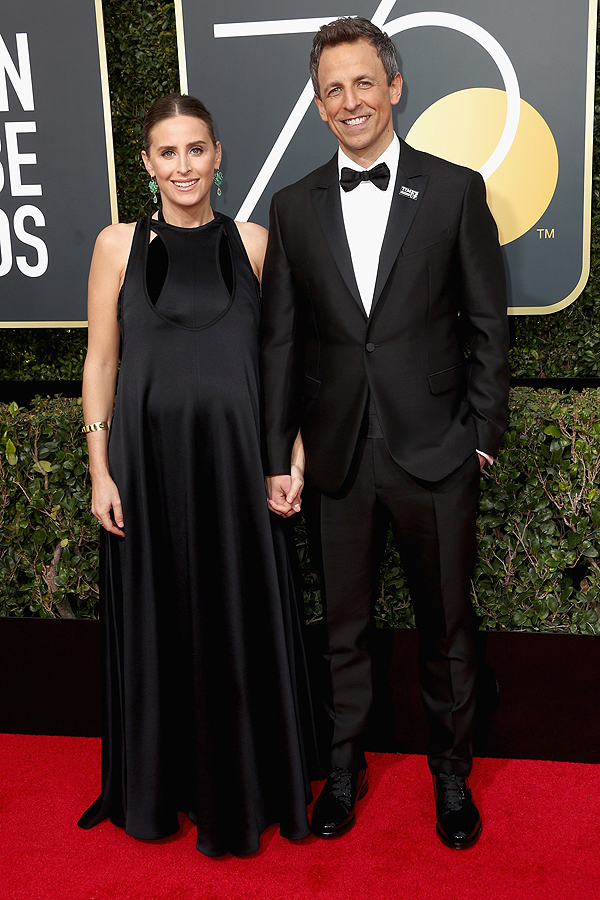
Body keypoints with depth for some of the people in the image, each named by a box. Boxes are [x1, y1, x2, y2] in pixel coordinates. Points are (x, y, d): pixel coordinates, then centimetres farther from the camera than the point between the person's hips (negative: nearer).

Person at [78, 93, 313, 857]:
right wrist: (99, 470, -3)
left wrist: (293, 458, -3)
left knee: (241, 620, 8)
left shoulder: (255, 243, 4)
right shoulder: (119, 245, 3)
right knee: (156, 621, 11)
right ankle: (159, 787, 32)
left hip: (234, 461, 0)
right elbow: (100, 363, 3)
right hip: (148, 462, 0)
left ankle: (242, 790, 29)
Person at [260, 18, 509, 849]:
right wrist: (276, 458, 2)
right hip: (337, 458, 2)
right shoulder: (294, 206, 6)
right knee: (345, 625, 14)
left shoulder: (456, 190, 0)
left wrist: (482, 436, -4)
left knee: (446, 625, 12)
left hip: (435, 453, -1)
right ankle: (346, 766, 34)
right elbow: (280, 342, 5)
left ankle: (451, 772, 33)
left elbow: (488, 326, 1)